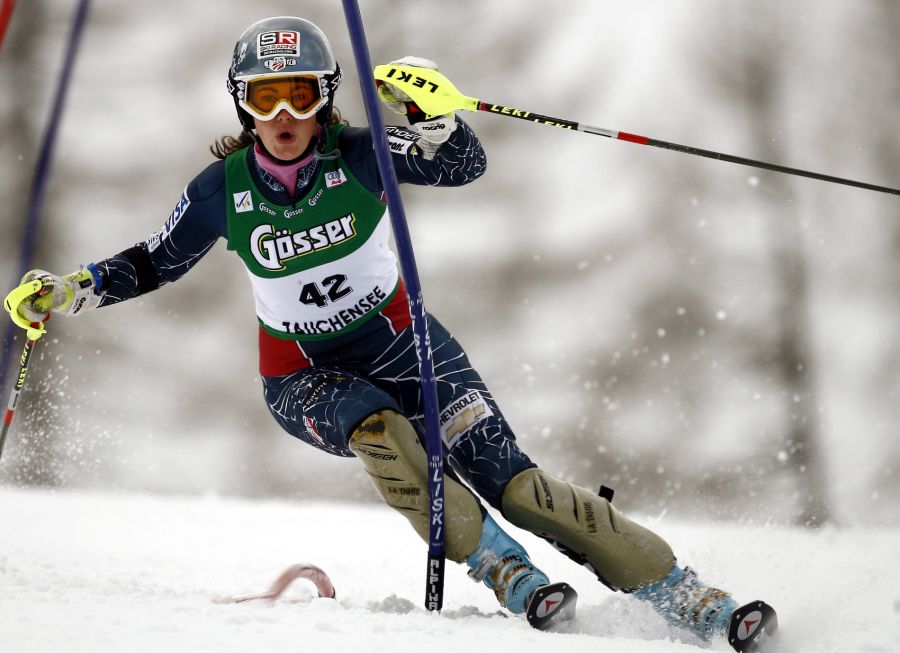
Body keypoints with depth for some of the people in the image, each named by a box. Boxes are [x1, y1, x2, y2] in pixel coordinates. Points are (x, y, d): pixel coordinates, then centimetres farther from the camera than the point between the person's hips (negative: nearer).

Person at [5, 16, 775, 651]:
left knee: (512, 481, -16)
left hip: (399, 339, -1)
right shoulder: (223, 189, -10)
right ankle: (507, 573, -29)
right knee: (381, 432, -36)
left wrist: (426, 113, -41)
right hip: (304, 376, 1)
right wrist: (70, 292, -7)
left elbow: (464, 166, -22)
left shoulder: (357, 156, -14)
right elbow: (156, 262, 5)